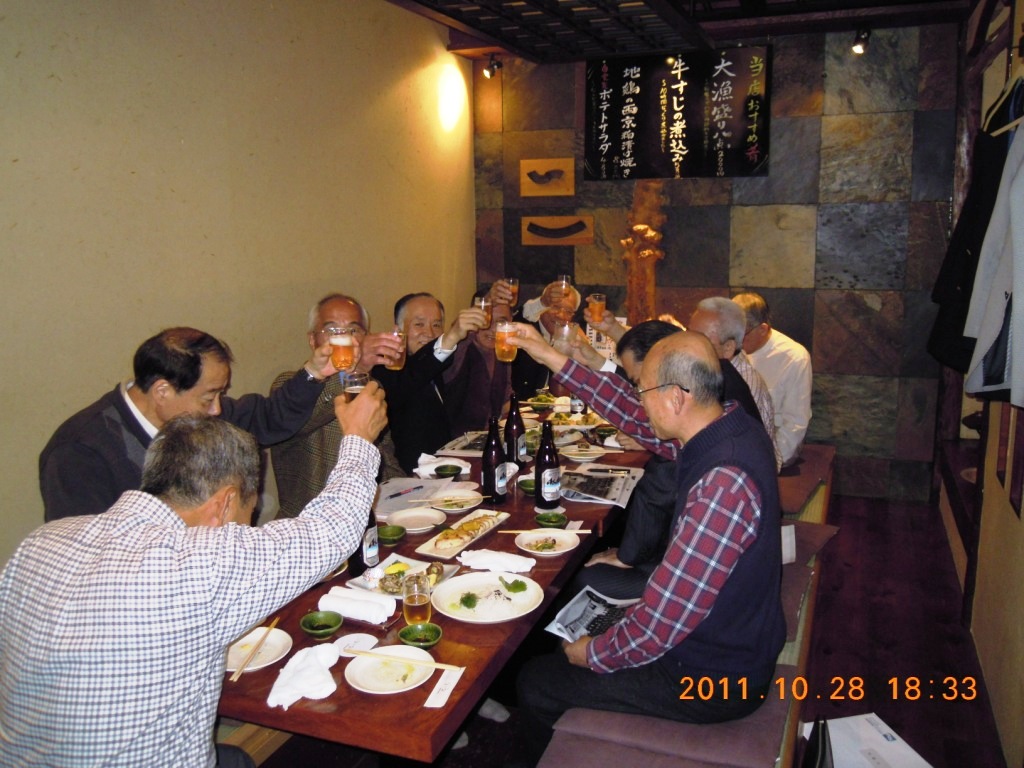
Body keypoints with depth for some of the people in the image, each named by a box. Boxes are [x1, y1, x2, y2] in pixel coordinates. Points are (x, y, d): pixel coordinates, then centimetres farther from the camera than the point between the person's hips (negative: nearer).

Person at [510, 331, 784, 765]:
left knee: (535, 683, 1)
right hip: (732, 643, 9)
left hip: (712, 681, -9)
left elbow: (661, 625, -31)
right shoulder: (731, 425, -8)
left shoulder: (722, 485, -36)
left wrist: (592, 654, -12)